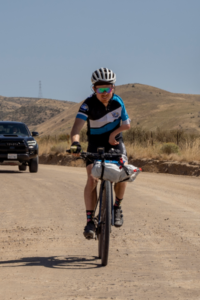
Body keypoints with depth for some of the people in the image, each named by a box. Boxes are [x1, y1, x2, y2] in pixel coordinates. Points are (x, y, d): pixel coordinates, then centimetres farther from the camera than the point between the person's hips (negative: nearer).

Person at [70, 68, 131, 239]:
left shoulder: (118, 101, -12)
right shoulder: (88, 104, -21)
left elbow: (127, 124, -1)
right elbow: (78, 125, -34)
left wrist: (114, 132, -20)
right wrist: (75, 142, -53)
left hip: (115, 142, 2)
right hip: (95, 145, -2)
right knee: (92, 179, -19)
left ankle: (117, 206, 1)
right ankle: (90, 220, -17)